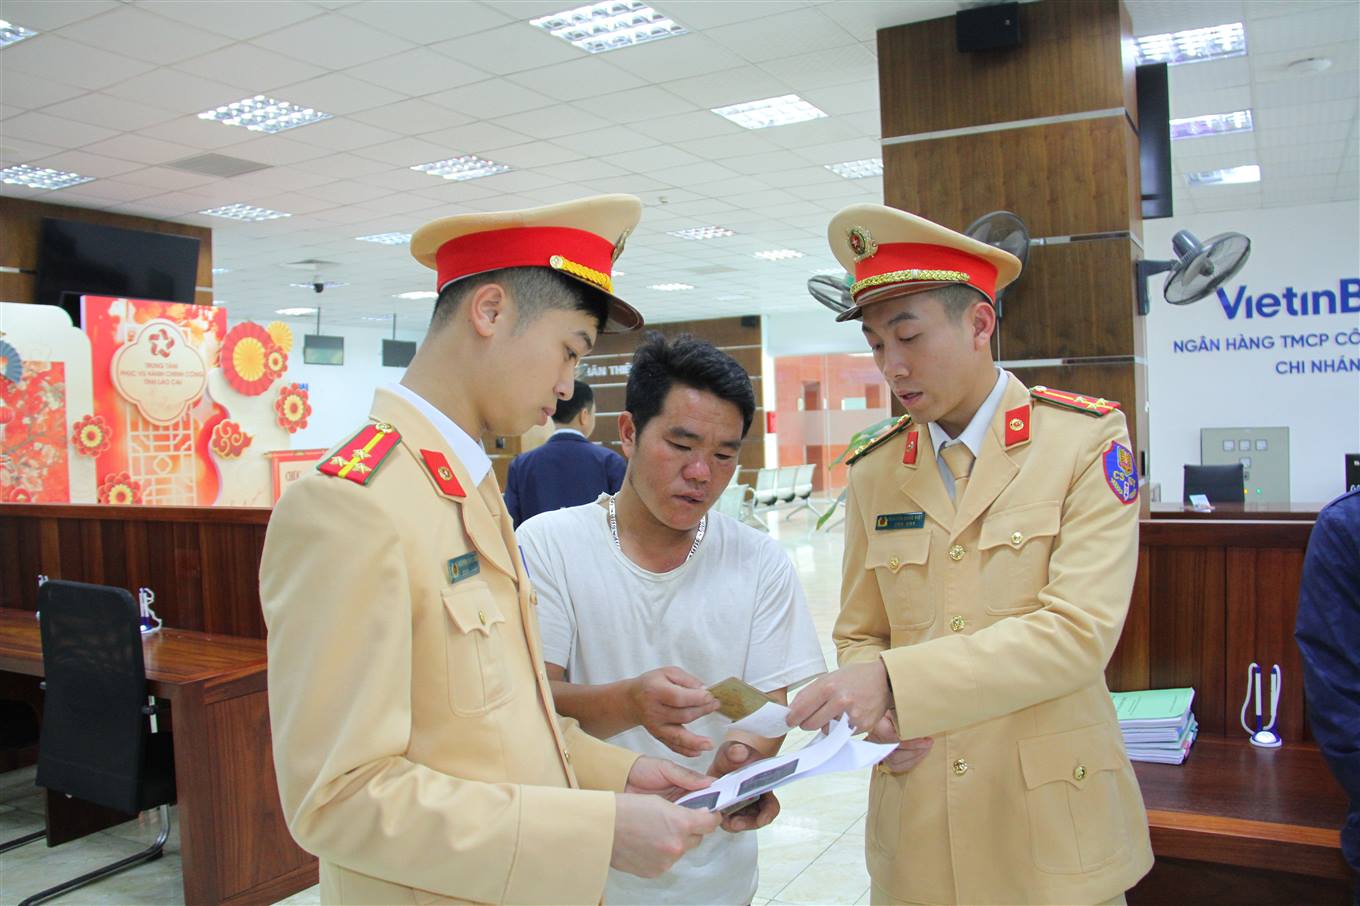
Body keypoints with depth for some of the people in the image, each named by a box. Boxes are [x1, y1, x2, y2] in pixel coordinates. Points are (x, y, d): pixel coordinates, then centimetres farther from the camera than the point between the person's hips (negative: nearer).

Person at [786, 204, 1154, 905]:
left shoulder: (1087, 439, -8)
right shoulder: (874, 471, 3)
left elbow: (1078, 632, -18)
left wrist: (895, 680, -25)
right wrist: (876, 713, -12)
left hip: (1052, 827, -3)